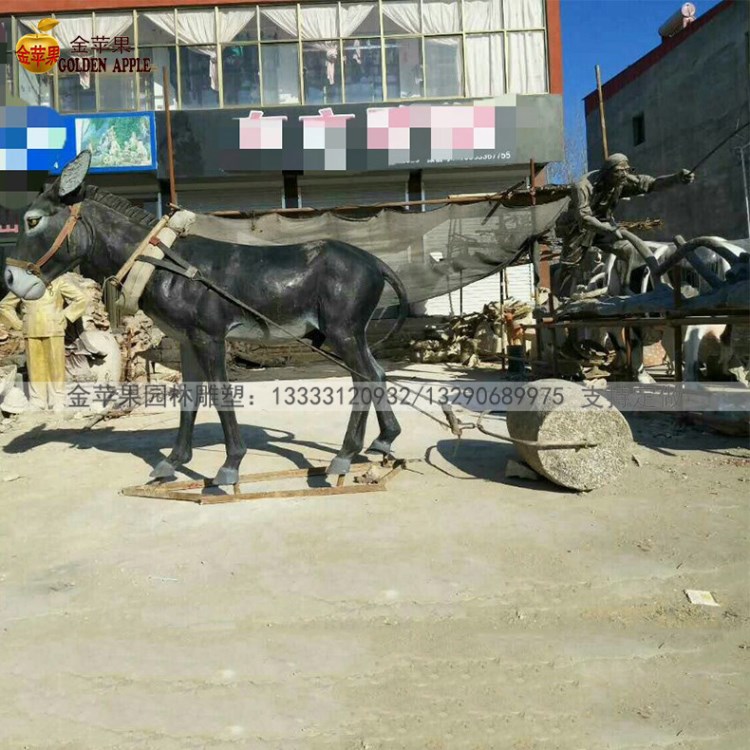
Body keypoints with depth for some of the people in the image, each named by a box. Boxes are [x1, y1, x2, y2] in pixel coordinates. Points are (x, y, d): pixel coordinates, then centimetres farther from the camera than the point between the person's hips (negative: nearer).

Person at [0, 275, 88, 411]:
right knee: (35, 369, 3)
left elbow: (82, 299, -1)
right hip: (32, 334, 3)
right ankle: (36, 407, 7)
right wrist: (18, 324, 9)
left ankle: (58, 407, 1)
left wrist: (64, 317, -5)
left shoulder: (59, 281, 5)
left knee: (56, 369, -2)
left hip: (53, 332, -3)